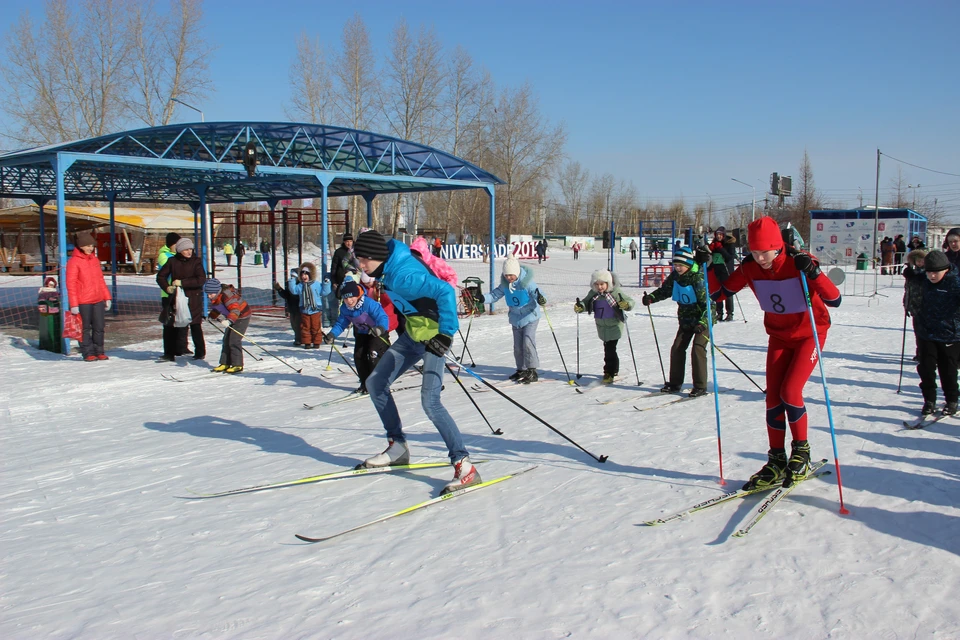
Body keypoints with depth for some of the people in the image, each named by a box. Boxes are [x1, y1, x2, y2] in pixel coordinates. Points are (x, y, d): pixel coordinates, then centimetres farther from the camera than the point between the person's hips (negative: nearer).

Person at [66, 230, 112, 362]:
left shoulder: (95, 259, 12)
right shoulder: (74, 261, -7)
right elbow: (70, 284, -9)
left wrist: (107, 297, 15)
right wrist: (73, 304, -14)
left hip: (98, 300, 6)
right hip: (83, 302, -6)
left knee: (99, 327, 9)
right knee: (85, 328, 3)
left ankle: (99, 351, 19)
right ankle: (88, 353, 10)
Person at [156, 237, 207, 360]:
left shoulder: (196, 261, -4)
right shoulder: (173, 261, 3)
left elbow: (201, 279, -14)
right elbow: (160, 276, 11)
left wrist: (182, 283, -17)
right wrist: (167, 287, -6)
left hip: (194, 298, -2)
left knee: (195, 325, 0)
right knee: (180, 325, 3)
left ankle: (200, 352, 9)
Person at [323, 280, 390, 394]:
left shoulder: (369, 303, -34)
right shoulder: (344, 308, -12)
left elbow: (383, 318, -40)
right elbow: (341, 323, -3)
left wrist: (380, 328, -62)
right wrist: (332, 334, -21)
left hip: (378, 332, -7)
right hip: (362, 334, 7)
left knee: (373, 355, -21)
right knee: (358, 356, 1)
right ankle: (365, 383, 16)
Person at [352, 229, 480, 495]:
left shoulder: (403, 275, -28)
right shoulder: (390, 267, 1)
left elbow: (445, 292, -34)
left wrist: (445, 334, -34)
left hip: (433, 335, -10)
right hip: (411, 334, 10)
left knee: (430, 401, -20)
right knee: (375, 383, 12)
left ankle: (464, 465, -15)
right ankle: (397, 446, 22)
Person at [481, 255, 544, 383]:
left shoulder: (527, 282, -20)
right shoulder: (505, 284, -4)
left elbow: (536, 293, -26)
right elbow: (495, 294, 1)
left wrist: (540, 298, -49)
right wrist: (482, 298, -15)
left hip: (530, 316, -6)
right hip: (516, 318, 6)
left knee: (528, 342, -16)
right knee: (518, 345, 10)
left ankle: (532, 370, -10)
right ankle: (521, 370, 22)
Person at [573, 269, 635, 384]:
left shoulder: (616, 292, -17)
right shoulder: (593, 293, -6)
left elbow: (630, 301, -13)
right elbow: (585, 302, 4)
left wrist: (626, 305, -36)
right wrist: (580, 307, -18)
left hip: (614, 325, -5)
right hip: (602, 326, 5)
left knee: (610, 349, -11)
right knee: (608, 348, 19)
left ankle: (609, 373, -3)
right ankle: (614, 369, 36)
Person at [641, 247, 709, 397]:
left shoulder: (698, 278, -23)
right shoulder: (675, 275, -3)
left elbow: (708, 303, -25)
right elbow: (665, 290, 10)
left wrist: (702, 323, -35)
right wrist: (651, 297, -10)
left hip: (703, 319, -7)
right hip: (686, 320, 7)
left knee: (698, 349, -14)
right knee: (677, 348, 6)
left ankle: (700, 387, -5)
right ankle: (675, 383, 19)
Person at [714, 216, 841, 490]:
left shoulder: (798, 262, -25)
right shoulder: (750, 268, -13)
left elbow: (834, 300, -32)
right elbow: (718, 293, -5)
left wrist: (812, 272, -45)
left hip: (809, 334, -4)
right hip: (778, 336, 4)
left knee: (790, 392, -16)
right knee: (773, 398, -1)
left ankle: (801, 451, 7)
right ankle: (777, 462, 11)